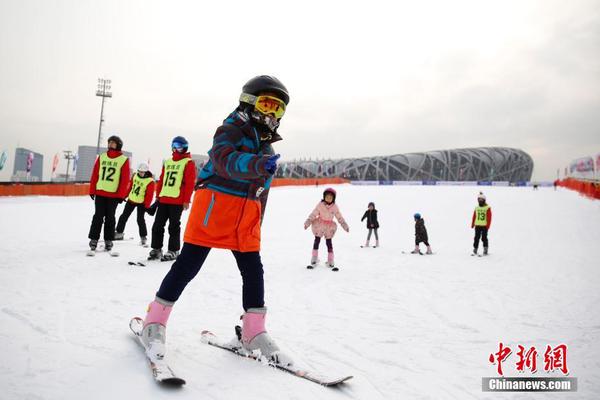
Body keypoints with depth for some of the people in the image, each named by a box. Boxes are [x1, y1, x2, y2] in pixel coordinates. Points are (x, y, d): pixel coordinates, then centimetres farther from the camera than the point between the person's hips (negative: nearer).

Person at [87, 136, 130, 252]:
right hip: (99, 192, 2)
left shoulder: (124, 160, -2)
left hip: (114, 195, -2)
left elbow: (125, 179, -5)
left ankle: (108, 240, 16)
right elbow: (95, 175, 8)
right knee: (98, 216, 1)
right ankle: (94, 239, 9)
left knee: (110, 218, 6)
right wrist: (92, 190, 5)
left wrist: (121, 195, -9)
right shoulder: (101, 157, 8)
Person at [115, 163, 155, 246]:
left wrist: (147, 206, -19)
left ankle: (143, 237, 5)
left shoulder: (150, 181, -19)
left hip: (141, 202, -6)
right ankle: (119, 233, 28)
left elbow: (150, 195, -18)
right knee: (124, 216, 12)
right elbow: (130, 186, 11)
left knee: (140, 220, -9)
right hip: (131, 199, 6)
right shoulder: (135, 176, -1)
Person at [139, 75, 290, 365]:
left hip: (247, 217, 7)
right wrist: (258, 164, -45)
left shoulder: (267, 147, 18)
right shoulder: (231, 130, -5)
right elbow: (223, 160, -28)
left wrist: (256, 227, 22)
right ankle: (154, 324, 13)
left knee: (253, 271, 4)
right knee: (187, 265, -3)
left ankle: (254, 333, 17)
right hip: (215, 205, -7)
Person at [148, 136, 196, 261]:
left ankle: (173, 251, 12)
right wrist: (158, 195, 15)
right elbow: (161, 180, 20)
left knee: (173, 227, 1)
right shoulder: (168, 162, 18)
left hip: (177, 201, -6)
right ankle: (156, 249, 19)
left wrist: (186, 200, -13)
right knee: (157, 225, 7)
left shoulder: (188, 163, -3)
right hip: (163, 199, 6)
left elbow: (190, 183, -9)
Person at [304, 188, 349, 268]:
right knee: (317, 240, 4)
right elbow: (313, 214, -9)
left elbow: (339, 217, 3)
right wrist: (308, 222, -15)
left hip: (329, 227, 1)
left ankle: (330, 260, 13)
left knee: (329, 242, 4)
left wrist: (344, 225, 2)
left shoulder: (334, 207, -5)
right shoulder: (320, 205, -11)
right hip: (319, 225, -1)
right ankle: (314, 258, 18)